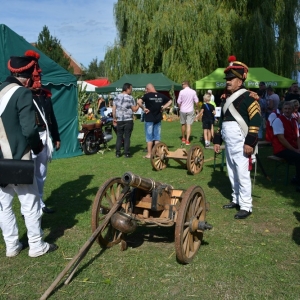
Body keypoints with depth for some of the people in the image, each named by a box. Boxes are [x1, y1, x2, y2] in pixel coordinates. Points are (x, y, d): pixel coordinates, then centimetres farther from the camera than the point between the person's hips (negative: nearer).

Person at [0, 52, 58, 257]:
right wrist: (38, 147, -2)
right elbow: (29, 129, -19)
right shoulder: (23, 93, -13)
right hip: (17, 158, -7)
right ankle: (36, 246, 16)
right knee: (30, 202, 6)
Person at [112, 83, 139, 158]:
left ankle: (117, 153, 9)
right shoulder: (130, 98, -7)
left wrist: (114, 118, 12)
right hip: (128, 120, -4)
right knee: (127, 137, 1)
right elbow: (134, 109, -6)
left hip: (119, 120, 4)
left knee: (119, 137, 9)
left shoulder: (116, 97, 6)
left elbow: (113, 109, 5)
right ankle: (127, 153, 3)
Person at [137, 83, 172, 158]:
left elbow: (139, 102, -25)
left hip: (149, 119, -4)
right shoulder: (161, 96, 4)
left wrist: (144, 108, -12)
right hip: (158, 118, 4)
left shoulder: (147, 96, -11)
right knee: (157, 136, 10)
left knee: (149, 137, 3)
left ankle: (149, 154, 6)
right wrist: (163, 107, 8)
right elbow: (170, 101, 14)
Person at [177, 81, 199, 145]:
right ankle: (187, 140, -8)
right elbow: (196, 101, 0)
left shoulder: (181, 92, -8)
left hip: (183, 110, 0)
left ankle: (183, 138, 29)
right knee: (189, 125, -1)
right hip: (190, 110, 0)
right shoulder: (193, 92, -4)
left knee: (183, 124, 16)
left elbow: (179, 102, -5)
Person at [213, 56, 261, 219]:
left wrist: (250, 142, -20)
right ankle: (236, 199, 27)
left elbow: (256, 120, -15)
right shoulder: (227, 98, 17)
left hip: (241, 142, -8)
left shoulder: (248, 97, -9)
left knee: (242, 173, -6)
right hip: (228, 142, 8)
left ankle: (246, 206, 1)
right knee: (232, 172, 14)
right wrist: (217, 140, 19)